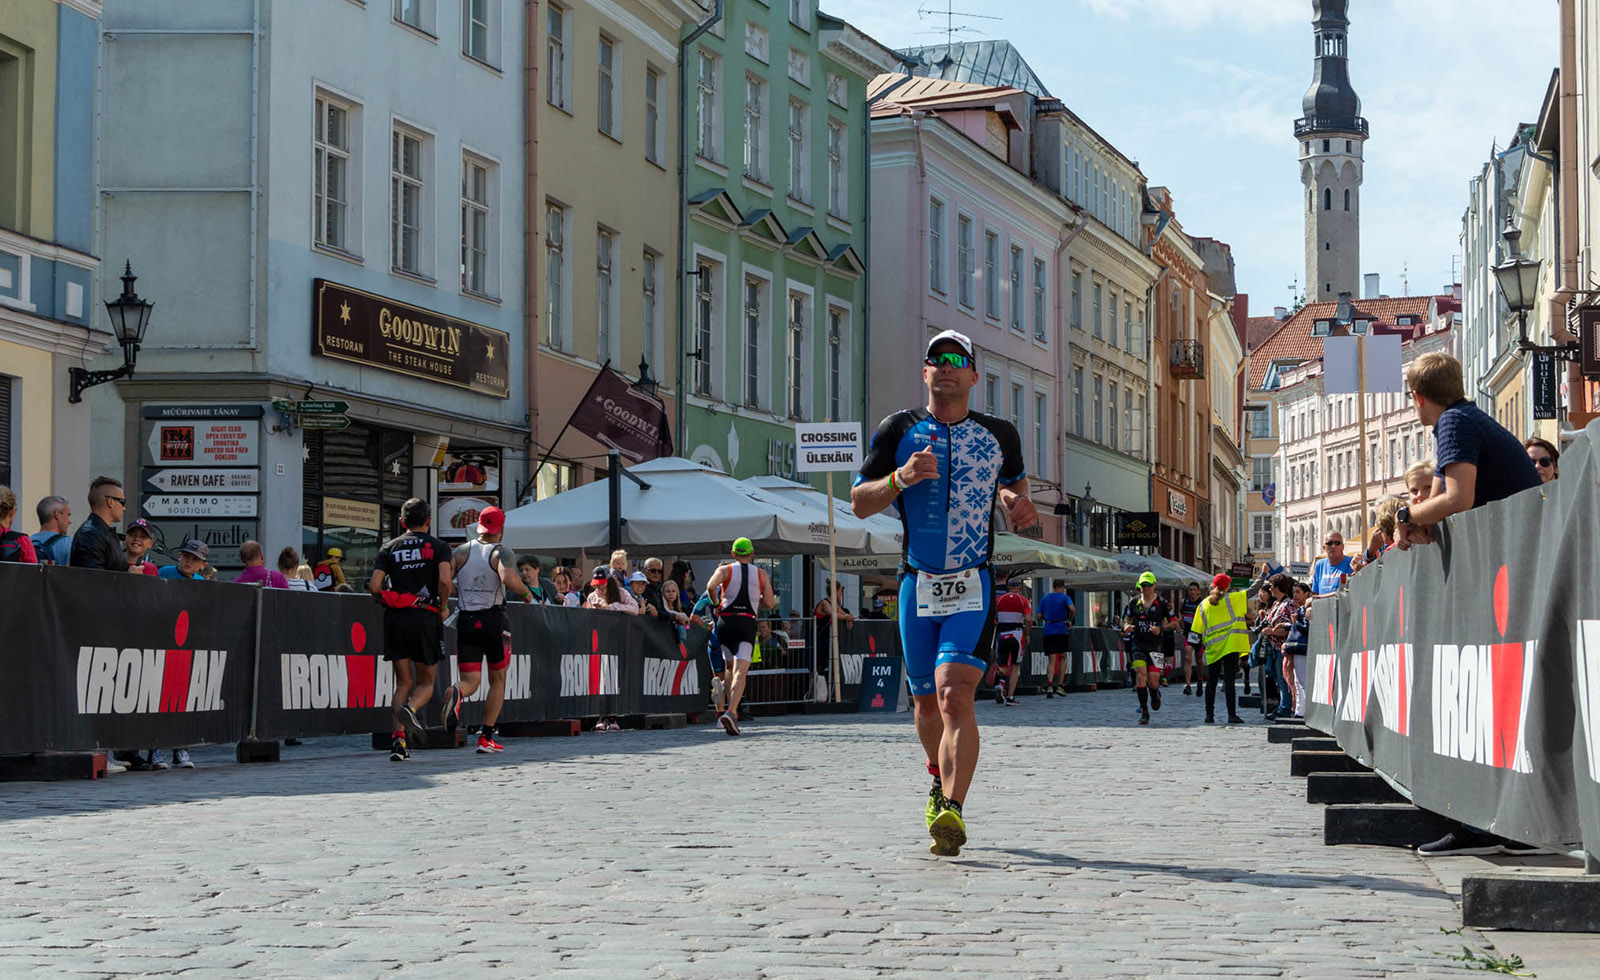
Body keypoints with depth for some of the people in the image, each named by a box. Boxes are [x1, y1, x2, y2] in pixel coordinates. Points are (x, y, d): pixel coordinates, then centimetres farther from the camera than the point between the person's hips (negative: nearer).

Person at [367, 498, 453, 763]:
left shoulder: (389, 548, 10)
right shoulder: (439, 547, 4)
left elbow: (374, 586, -1)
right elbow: (444, 580, -13)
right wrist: (442, 608, 2)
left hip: (395, 619, 2)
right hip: (425, 618, -2)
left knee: (403, 682, 9)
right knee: (426, 682, 9)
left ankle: (397, 740, -5)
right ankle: (410, 709, -24)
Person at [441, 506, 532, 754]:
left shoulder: (461, 551, 8)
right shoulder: (503, 553, -3)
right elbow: (509, 580, -22)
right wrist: (526, 592, -3)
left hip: (465, 621, 3)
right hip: (493, 621, -3)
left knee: (471, 681, 3)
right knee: (497, 680, 14)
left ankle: (456, 693, -35)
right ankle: (486, 738, 8)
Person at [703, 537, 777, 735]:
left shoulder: (725, 570, 6)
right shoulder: (761, 574, 10)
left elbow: (711, 586, -14)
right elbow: (770, 604, 6)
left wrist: (716, 604, 4)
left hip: (726, 621, 1)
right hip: (747, 623, -1)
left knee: (730, 668, 20)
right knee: (740, 672, -12)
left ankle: (731, 710, 21)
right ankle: (731, 712, -31)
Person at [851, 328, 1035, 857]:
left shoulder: (999, 435, 7)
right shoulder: (899, 430, 4)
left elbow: (1014, 477, 27)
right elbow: (859, 502, 3)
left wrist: (1019, 504, 3)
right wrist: (901, 478, -16)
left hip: (974, 587, -2)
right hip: (918, 586, 2)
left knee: (955, 695, -20)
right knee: (926, 701, 11)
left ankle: (952, 810, -28)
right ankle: (939, 777, 41)